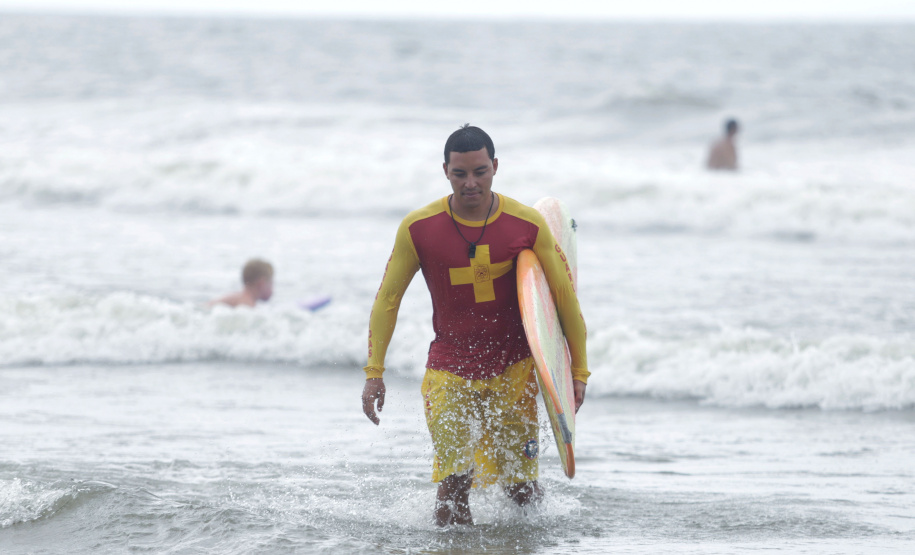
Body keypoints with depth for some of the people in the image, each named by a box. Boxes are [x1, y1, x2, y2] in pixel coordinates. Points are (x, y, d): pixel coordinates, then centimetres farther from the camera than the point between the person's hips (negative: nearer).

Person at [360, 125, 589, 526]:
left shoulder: (527, 226, -9)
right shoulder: (418, 229, -9)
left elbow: (564, 296, 2)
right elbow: (387, 301, 1)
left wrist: (579, 371, 3)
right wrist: (374, 372, -3)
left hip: (513, 369, 1)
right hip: (449, 369, -1)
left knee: (521, 490, 3)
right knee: (453, 485, -15)